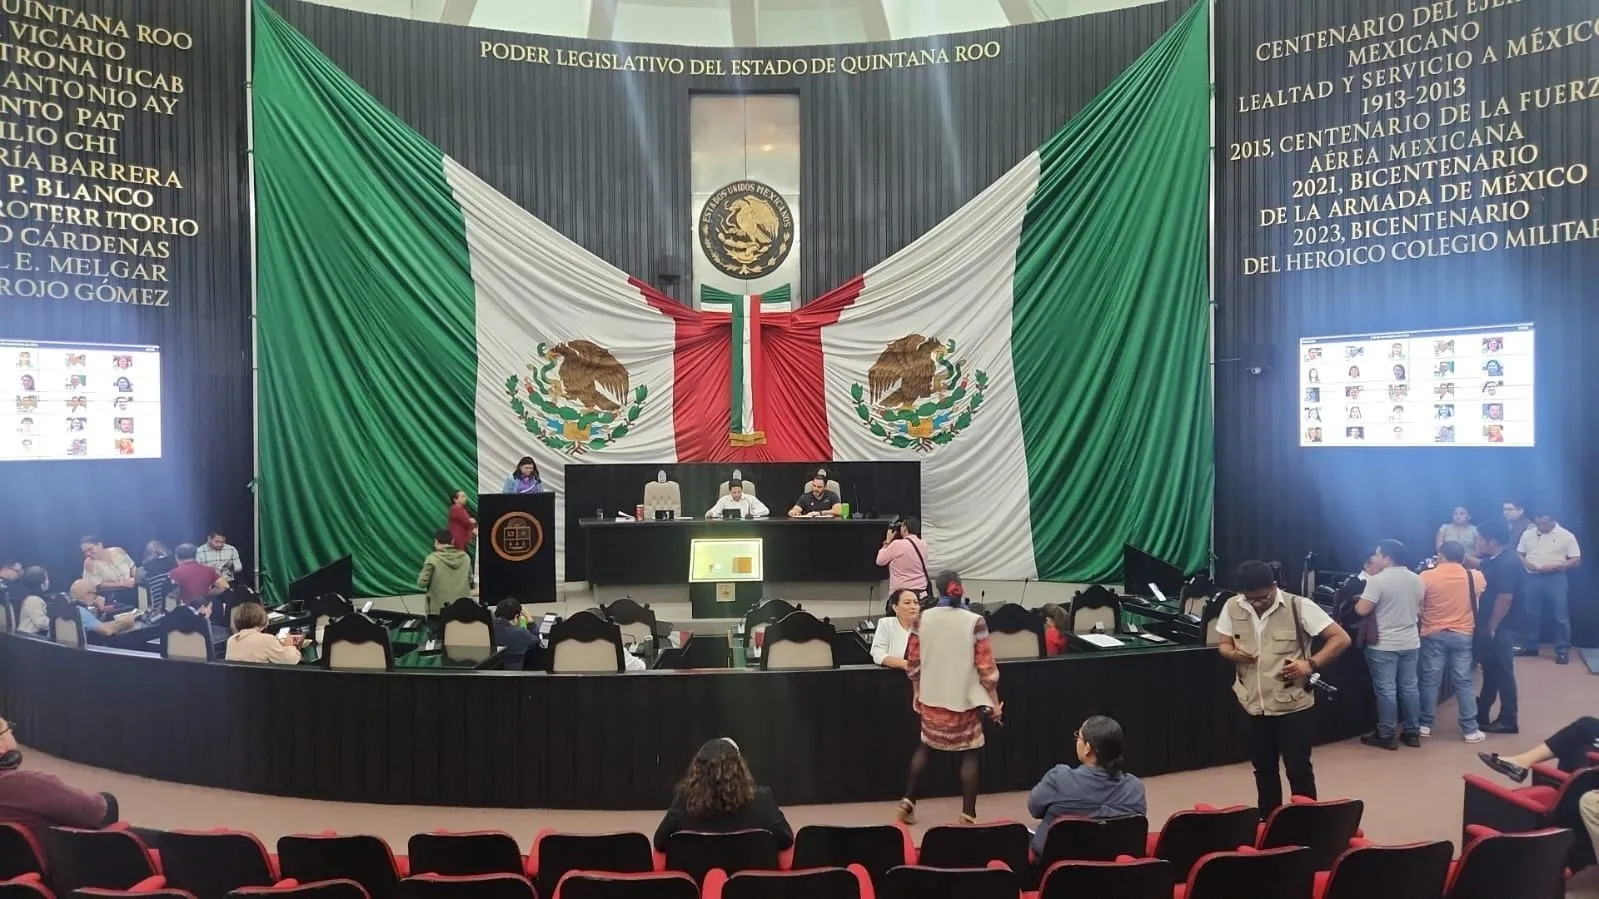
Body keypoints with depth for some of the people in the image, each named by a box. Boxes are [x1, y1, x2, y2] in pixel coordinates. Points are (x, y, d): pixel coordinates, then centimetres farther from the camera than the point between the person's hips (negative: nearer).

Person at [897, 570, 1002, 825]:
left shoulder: (923, 619, -5)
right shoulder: (975, 622, -13)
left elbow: (913, 663, 1)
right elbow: (986, 667, -11)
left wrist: (916, 694, 16)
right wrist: (994, 703, -1)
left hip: (931, 698, 3)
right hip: (964, 699, -3)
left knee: (924, 746, 21)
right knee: (969, 754, 10)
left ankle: (908, 801, 20)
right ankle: (968, 815, 9)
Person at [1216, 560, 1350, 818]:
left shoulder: (1299, 606, -13)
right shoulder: (1232, 607, -1)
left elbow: (1341, 639, -10)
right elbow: (1223, 644, 10)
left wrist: (1311, 664, -22)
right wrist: (1233, 654, -13)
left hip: (1293, 705, -4)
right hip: (1253, 705, 4)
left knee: (1298, 769, 3)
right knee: (1263, 767, 18)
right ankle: (1267, 821, 34)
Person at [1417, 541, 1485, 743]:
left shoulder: (1427, 576, -10)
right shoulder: (1474, 577, -2)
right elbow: (1482, 590, 20)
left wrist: (1423, 619, 14)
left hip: (1433, 634, -1)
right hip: (1462, 635, 2)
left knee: (1430, 680, 7)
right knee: (1464, 682, 7)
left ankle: (1425, 724, 14)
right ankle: (1470, 729, 10)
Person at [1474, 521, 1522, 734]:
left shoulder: (1507, 563, -20)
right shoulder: (1491, 562, 9)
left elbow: (1505, 598, -24)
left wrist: (1492, 627, -19)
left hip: (1500, 629, -10)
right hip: (1489, 627, 10)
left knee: (1502, 673, 0)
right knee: (1490, 671, 16)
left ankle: (1508, 721, 10)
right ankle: (1481, 714, 25)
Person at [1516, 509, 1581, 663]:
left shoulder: (1566, 536, -4)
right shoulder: (1527, 534, 7)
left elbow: (1576, 560, -5)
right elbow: (1518, 554, 13)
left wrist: (1554, 566, -18)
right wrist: (1525, 563, -9)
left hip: (1555, 579, -3)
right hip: (1532, 578, 3)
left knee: (1560, 616, 0)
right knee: (1530, 613, 9)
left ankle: (1563, 650, 8)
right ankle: (1529, 646, 20)